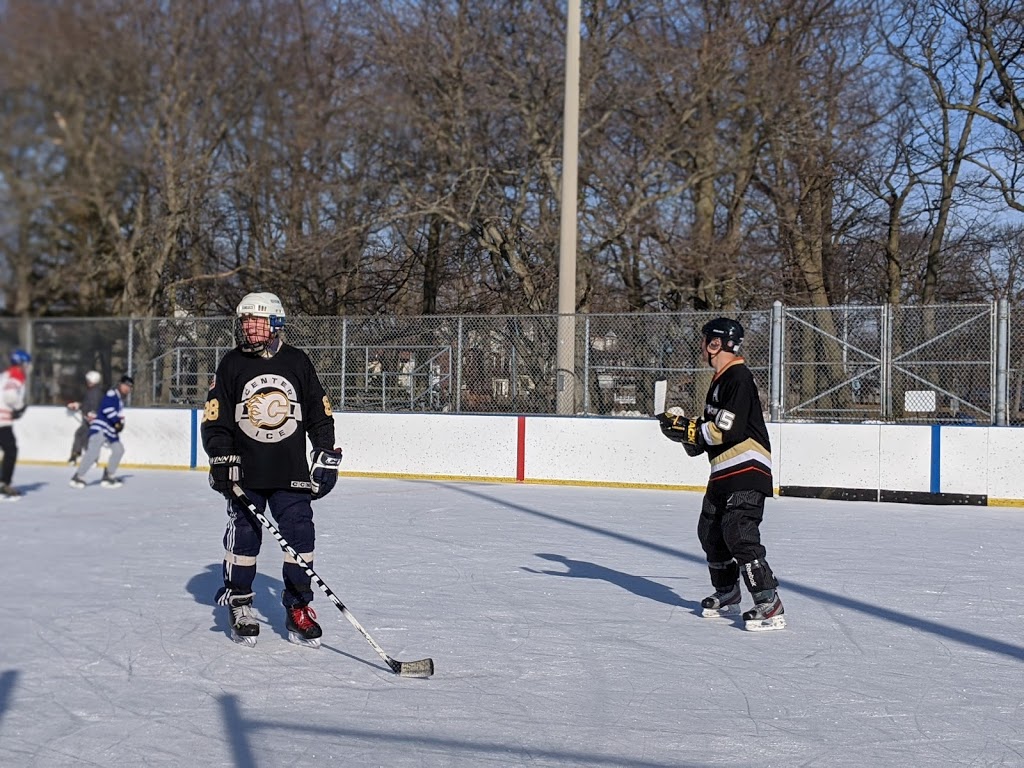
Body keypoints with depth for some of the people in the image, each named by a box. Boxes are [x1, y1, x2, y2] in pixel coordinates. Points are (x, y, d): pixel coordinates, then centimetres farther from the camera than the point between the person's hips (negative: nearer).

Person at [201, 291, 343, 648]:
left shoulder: (297, 362, 4)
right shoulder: (231, 364, 3)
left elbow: (320, 412, 10)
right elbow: (214, 418, 4)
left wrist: (326, 457, 6)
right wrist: (221, 458, -7)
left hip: (291, 472, 1)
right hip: (245, 473, 0)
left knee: (299, 535, -3)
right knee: (243, 535, -1)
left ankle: (299, 609, 7)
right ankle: (239, 606, 14)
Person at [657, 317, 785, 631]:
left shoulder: (739, 377, -15)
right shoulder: (721, 380, 18)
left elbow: (729, 429, -24)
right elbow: (711, 429, 20)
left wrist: (688, 429, -17)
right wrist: (683, 425, 4)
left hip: (747, 469, -11)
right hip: (725, 471, 11)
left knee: (739, 534, -19)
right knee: (710, 531, 15)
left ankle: (770, 606, -19)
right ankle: (727, 595, 29)